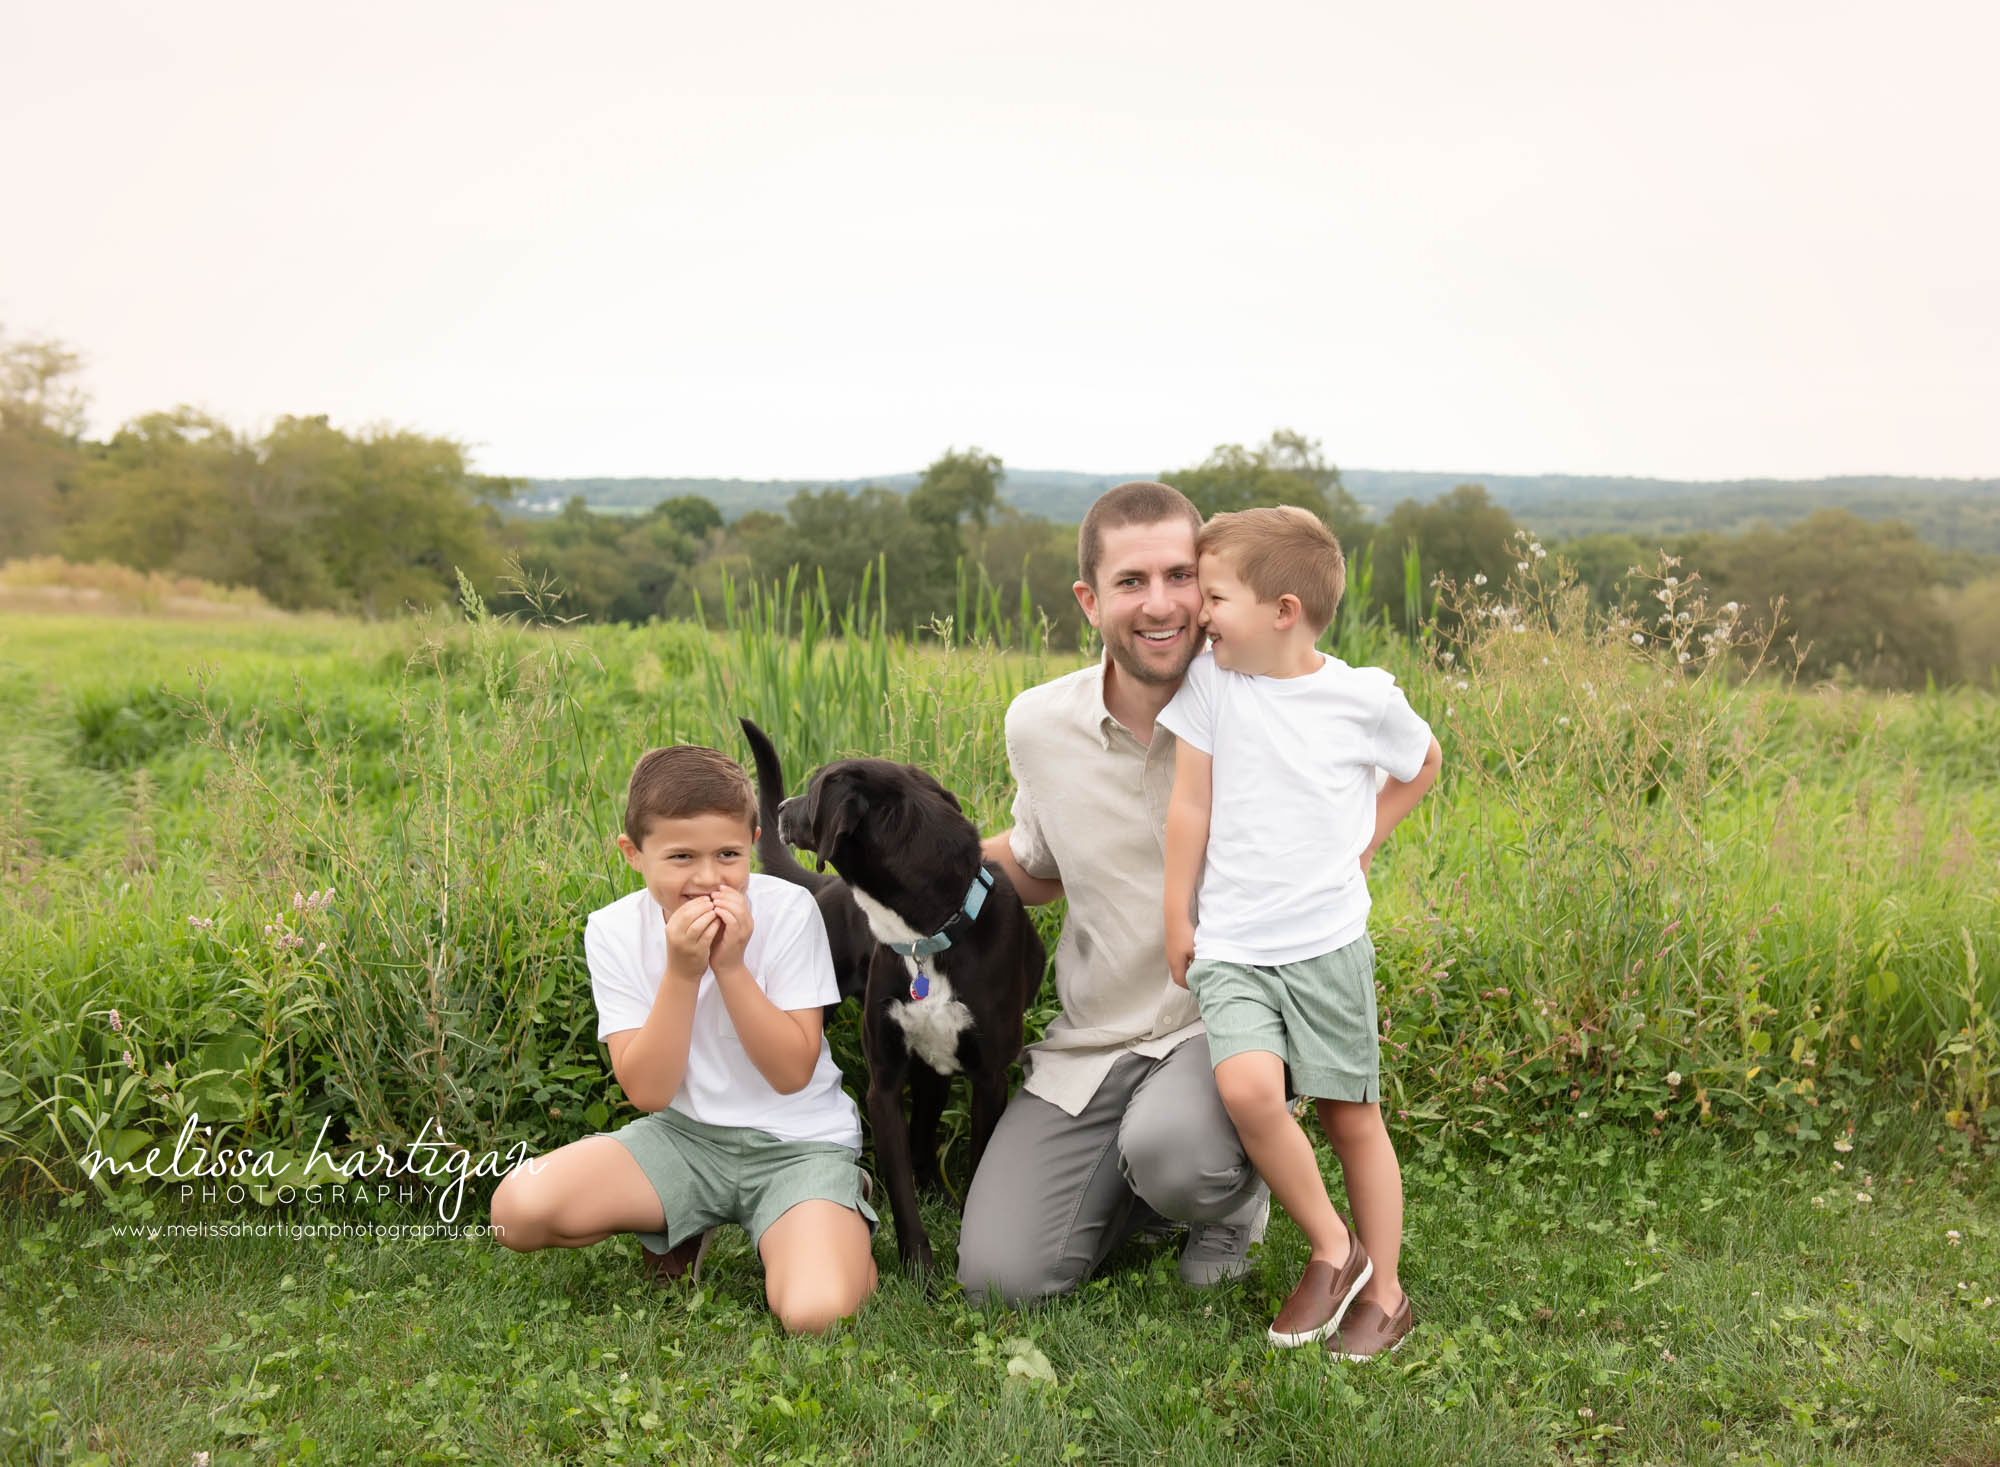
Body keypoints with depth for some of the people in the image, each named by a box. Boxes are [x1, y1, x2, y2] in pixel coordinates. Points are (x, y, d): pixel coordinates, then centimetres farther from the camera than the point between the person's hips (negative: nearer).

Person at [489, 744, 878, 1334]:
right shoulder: (614, 931, -8)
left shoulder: (787, 910, -14)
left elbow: (792, 1073, -15)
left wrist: (730, 965, -24)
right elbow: (648, 1091, -12)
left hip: (797, 1141, -3)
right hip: (685, 1136, 3)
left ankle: (846, 1238, 8)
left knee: (814, 1312, -29)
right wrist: (681, 972, -24)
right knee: (518, 1207, -20)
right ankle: (682, 1229, 8)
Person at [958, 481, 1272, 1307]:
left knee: (1169, 1148, -37)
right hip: (1093, 1039, 4)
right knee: (1002, 1276, -8)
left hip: (1225, 1021, -3)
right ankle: (1154, 1177, 22)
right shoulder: (1038, 726, -2)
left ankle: (1232, 1194, 3)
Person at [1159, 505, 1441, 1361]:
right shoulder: (1209, 680, -3)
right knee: (1248, 1088, -22)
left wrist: (1363, 844, 9)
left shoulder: (1366, 697, -4)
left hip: (1329, 943, 0)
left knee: (1352, 1118, 7)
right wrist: (1176, 920, 6)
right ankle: (1332, 1250, 0)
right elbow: (1190, 806, 3)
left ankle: (1384, 1291, 26)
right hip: (1231, 949, 0)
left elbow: (1422, 764, 18)